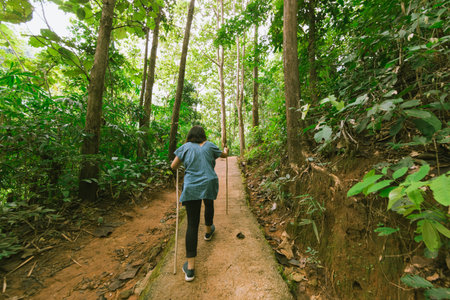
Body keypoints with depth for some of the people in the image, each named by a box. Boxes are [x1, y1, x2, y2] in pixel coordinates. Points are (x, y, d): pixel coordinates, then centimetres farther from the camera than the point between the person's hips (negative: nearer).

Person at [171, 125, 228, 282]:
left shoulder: (185, 147, 3)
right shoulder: (209, 146, 5)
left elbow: (173, 166, 5)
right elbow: (224, 155, 22)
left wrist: (180, 161, 28)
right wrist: (225, 150, 45)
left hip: (191, 188, -1)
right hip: (209, 184, 1)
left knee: (192, 224, 2)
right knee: (209, 205, 32)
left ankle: (190, 268, 5)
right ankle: (208, 231, 57)